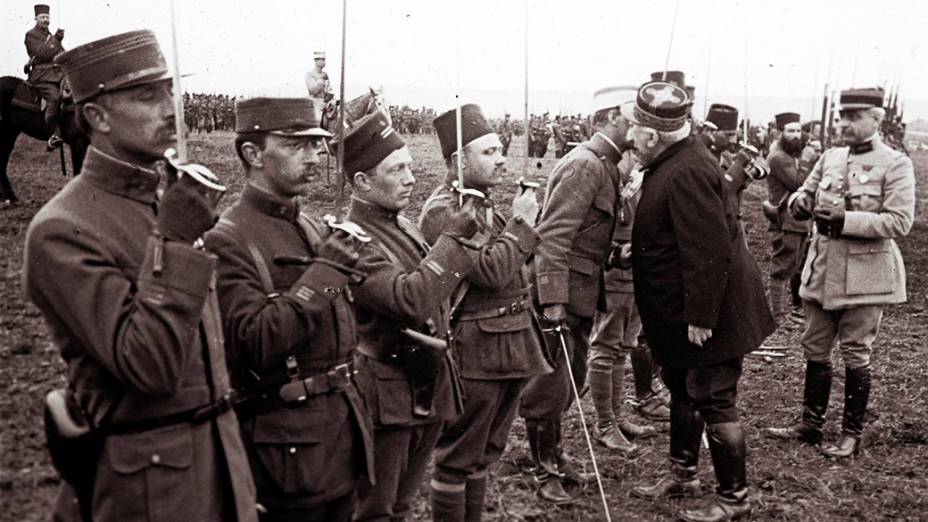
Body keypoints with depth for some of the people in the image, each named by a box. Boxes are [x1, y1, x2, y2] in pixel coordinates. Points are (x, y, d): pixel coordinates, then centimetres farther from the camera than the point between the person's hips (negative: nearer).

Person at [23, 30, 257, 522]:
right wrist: (172, 244, -26)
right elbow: (149, 369, -25)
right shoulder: (60, 232, -17)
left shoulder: (166, 204, 7)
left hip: (221, 449, 7)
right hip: (150, 477, -7)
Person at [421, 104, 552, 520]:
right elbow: (490, 271, -24)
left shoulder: (483, 203, 14)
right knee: (459, 458, 2)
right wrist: (520, 222, -14)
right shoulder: (443, 212, -16)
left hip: (508, 348, 10)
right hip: (476, 355, -10)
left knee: (486, 452, 19)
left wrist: (524, 221, 5)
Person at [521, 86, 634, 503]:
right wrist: (552, 300, -26)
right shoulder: (585, 164, -18)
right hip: (561, 291, -10)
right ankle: (545, 469, 15)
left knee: (571, 380, 19)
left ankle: (552, 451, 34)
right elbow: (553, 234, -23)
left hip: (582, 293, 10)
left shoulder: (605, 166, 13)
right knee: (551, 385, 2)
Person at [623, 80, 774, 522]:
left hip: (708, 312, -11)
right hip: (679, 310, 11)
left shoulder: (687, 173, -26)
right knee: (681, 389, 21)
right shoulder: (673, 161, 6)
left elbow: (710, 251, -29)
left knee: (713, 402, 0)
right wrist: (638, 252, 18)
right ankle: (682, 473, 38)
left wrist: (700, 318, -26)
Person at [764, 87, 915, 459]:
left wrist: (845, 219, -23)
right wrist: (800, 202, -10)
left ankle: (852, 434, 16)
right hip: (822, 270, 6)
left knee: (855, 355, 4)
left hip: (864, 274, -6)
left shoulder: (895, 164, -9)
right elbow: (805, 193, 14)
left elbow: (900, 221, -16)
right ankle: (811, 424, 25)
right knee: (814, 350, 13)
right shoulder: (830, 157, 7)